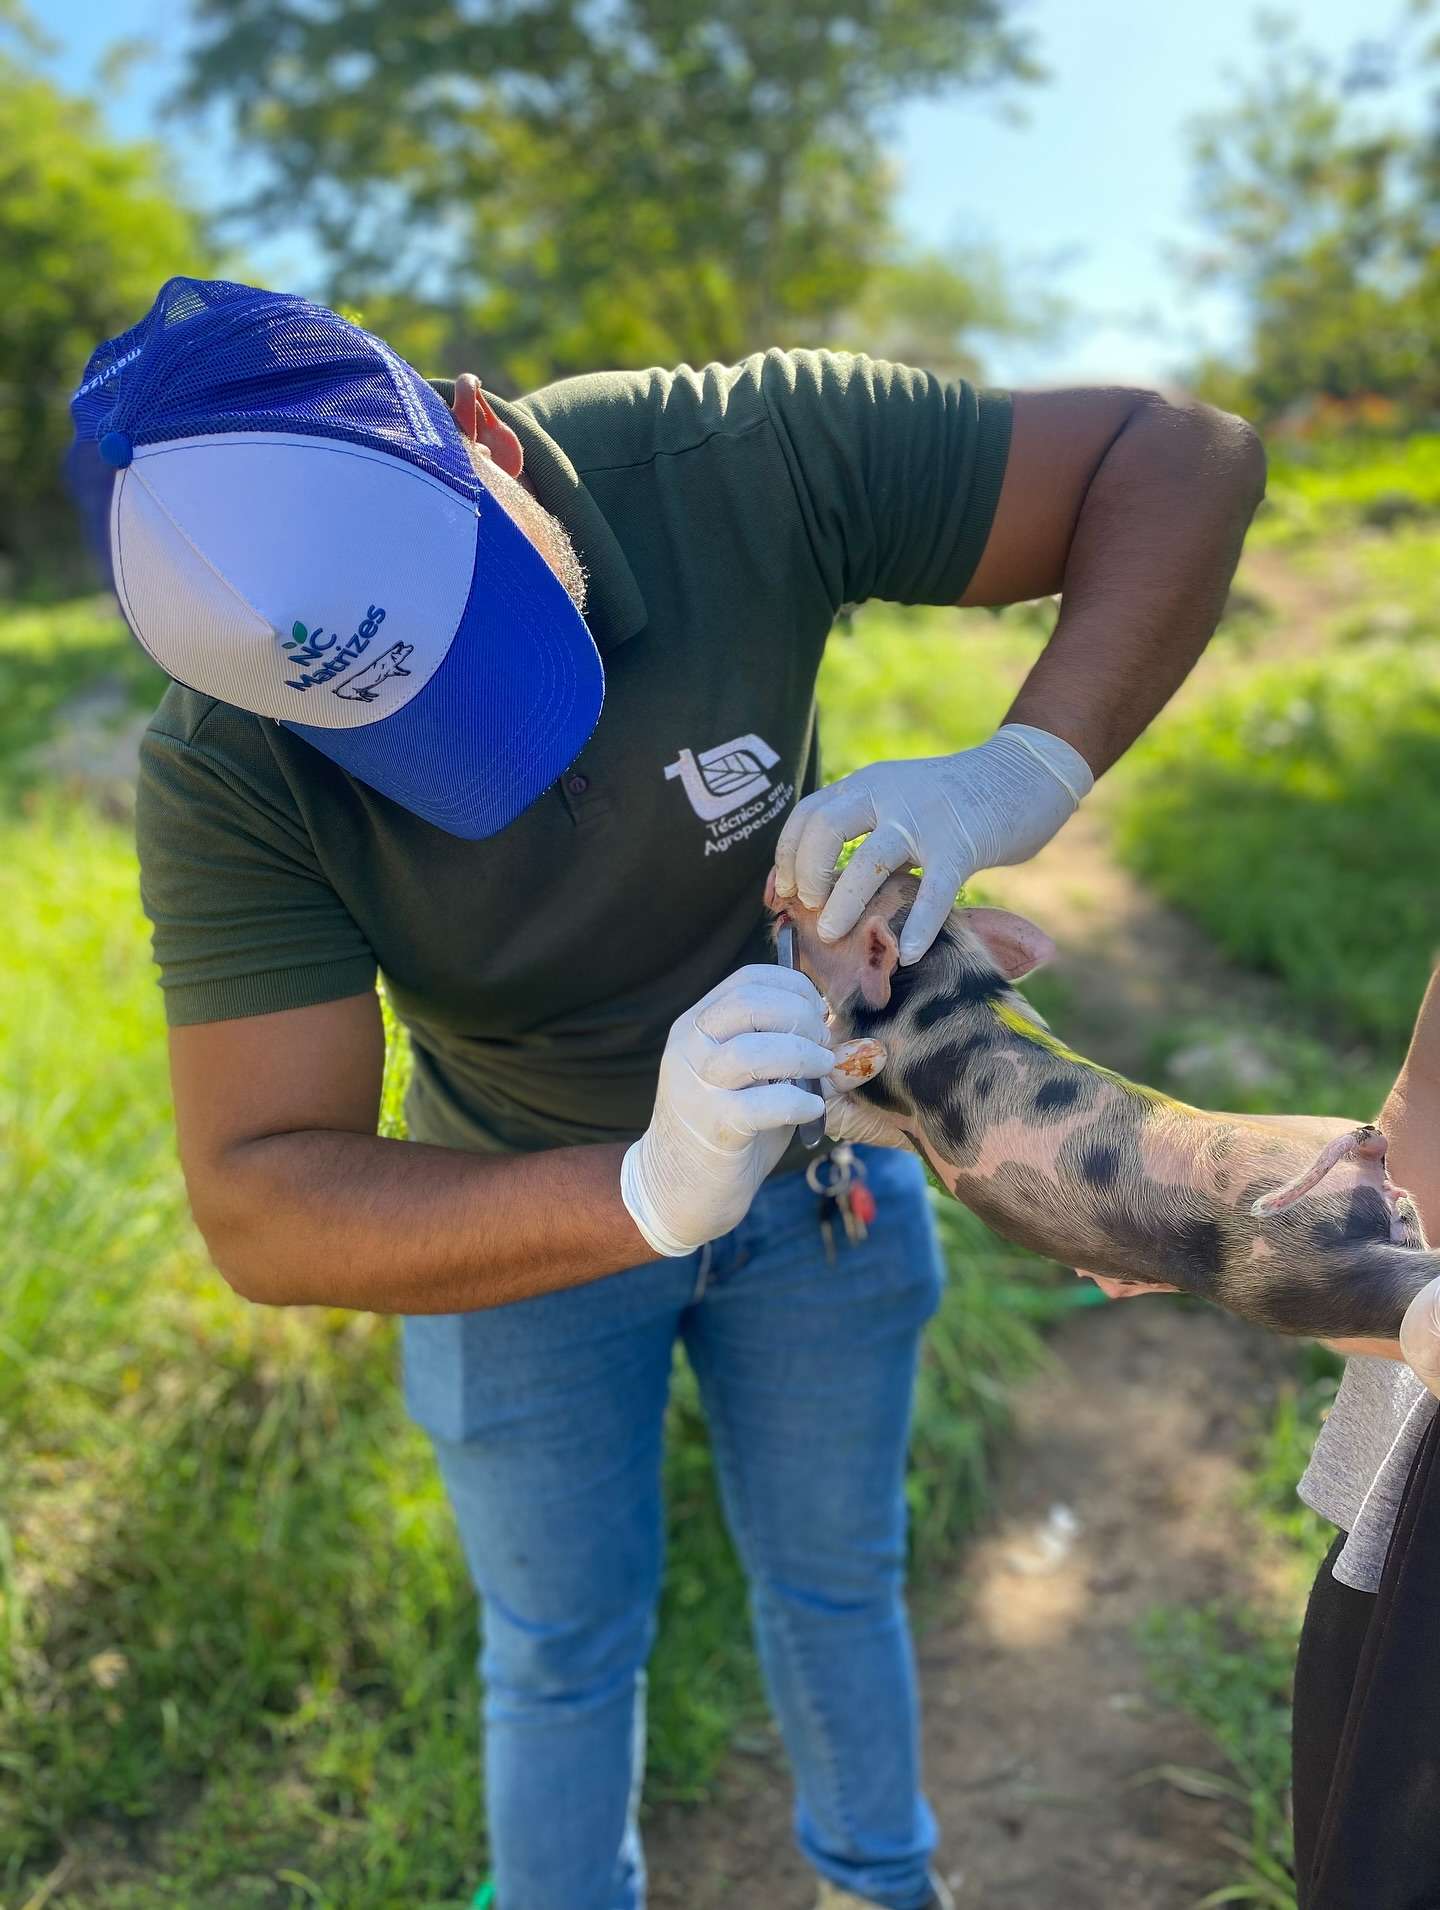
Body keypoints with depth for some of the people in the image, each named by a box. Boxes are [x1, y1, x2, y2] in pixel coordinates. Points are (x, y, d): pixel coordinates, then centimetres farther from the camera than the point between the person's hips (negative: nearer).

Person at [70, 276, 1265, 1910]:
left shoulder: (751, 462, -30)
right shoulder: (225, 780, -29)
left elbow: (1186, 455, -23)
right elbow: (262, 1215, -32)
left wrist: (1020, 778, -40)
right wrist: (645, 1194, -48)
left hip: (814, 1144, 2)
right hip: (529, 1219, -1)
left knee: (835, 1578, 24)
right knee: (564, 1651, 19)